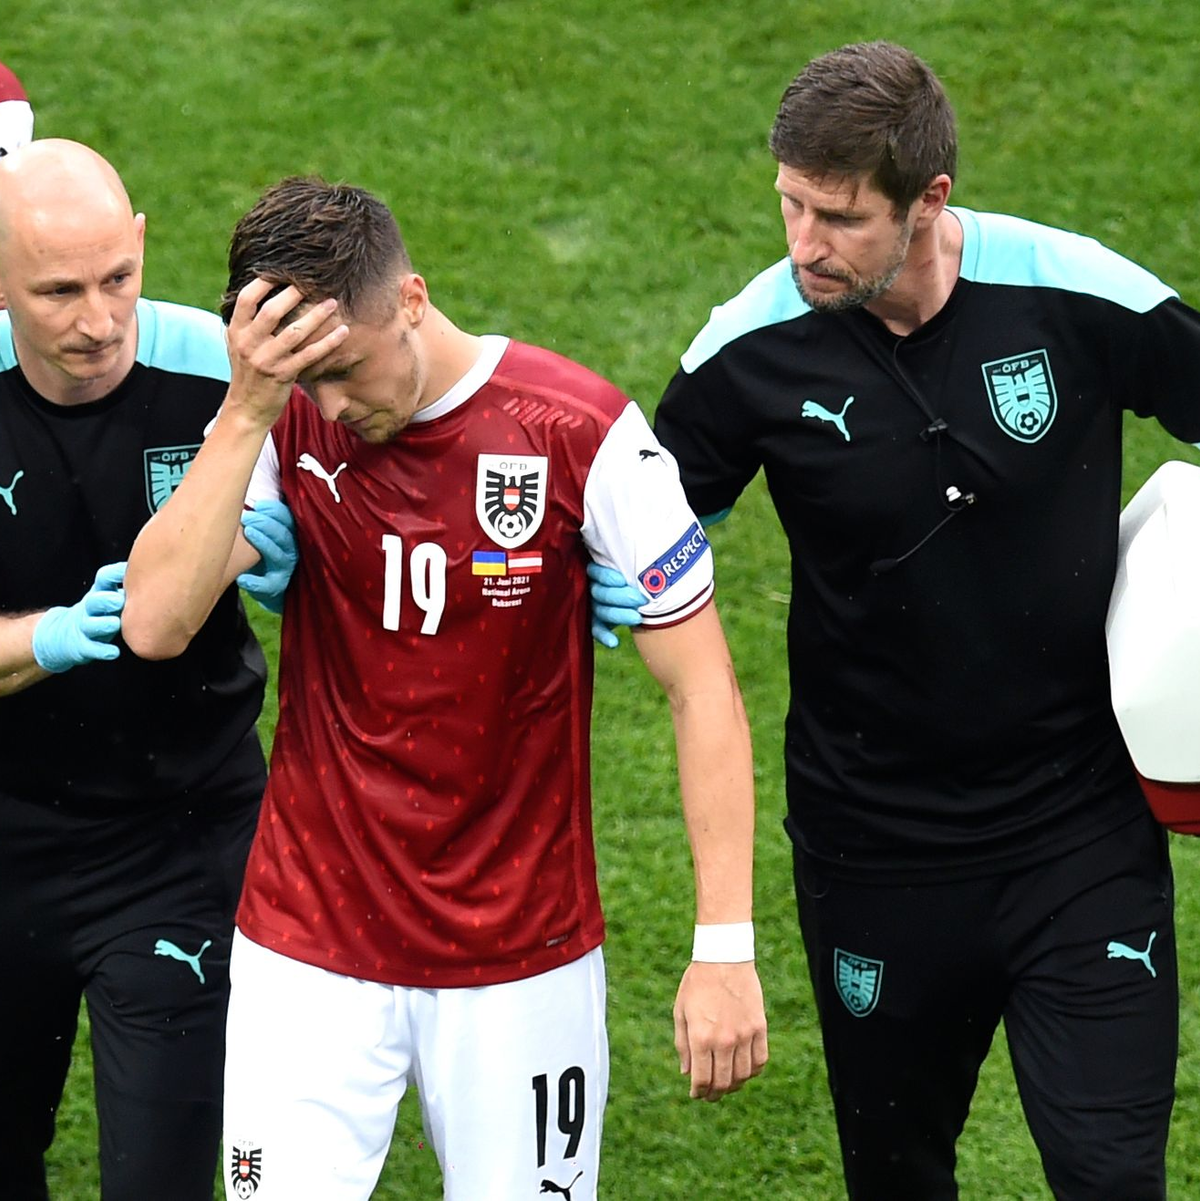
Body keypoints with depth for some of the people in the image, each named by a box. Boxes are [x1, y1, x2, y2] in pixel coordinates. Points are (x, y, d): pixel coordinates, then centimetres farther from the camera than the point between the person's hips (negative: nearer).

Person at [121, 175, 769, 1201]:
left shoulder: (579, 432, -12)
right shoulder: (287, 422, -5)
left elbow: (702, 686, -9)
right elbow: (154, 624, -18)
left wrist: (726, 945, -14)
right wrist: (248, 407, -24)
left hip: (521, 961, -1)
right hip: (308, 952, 1)